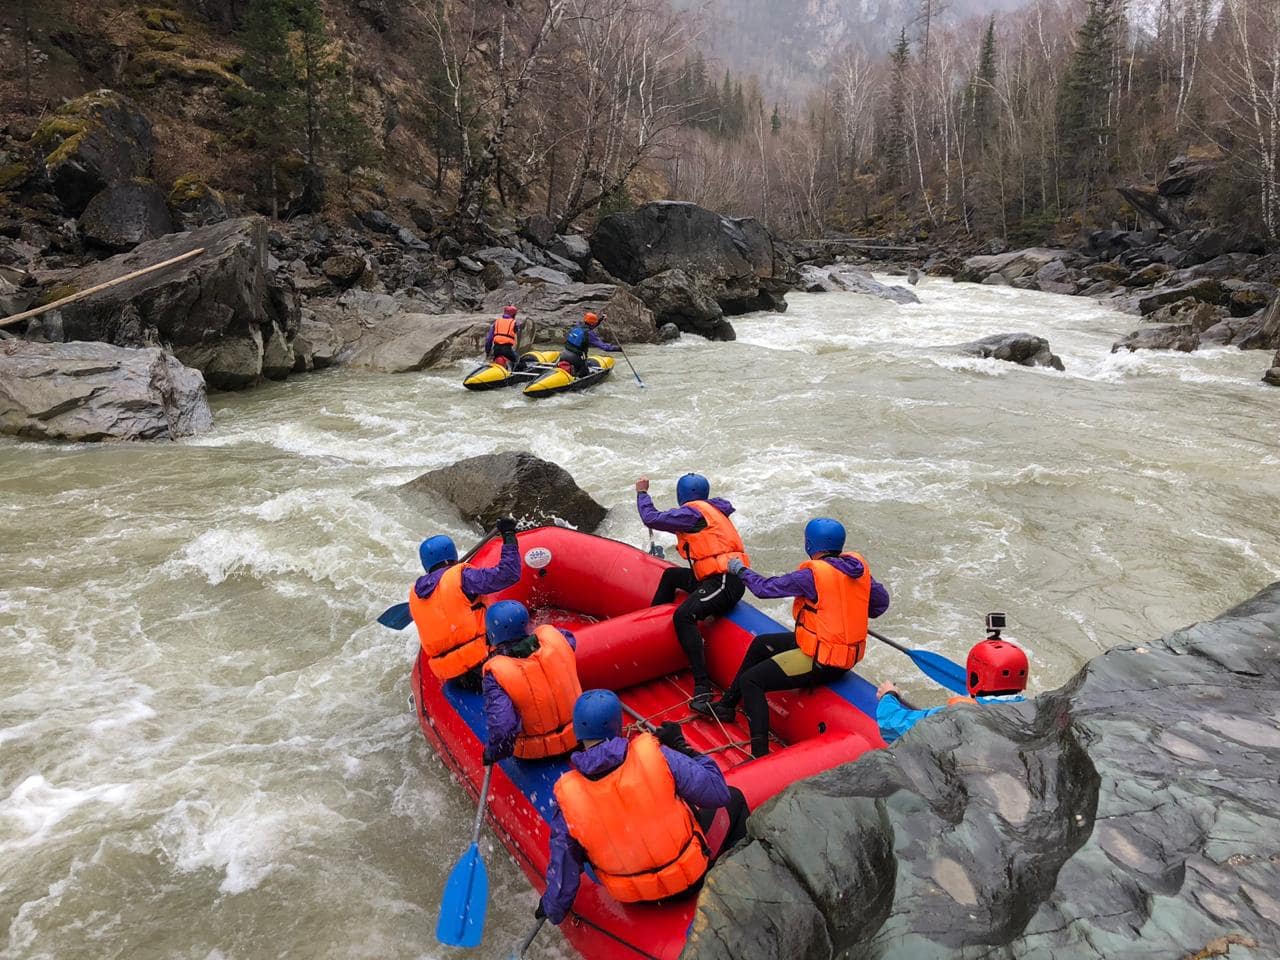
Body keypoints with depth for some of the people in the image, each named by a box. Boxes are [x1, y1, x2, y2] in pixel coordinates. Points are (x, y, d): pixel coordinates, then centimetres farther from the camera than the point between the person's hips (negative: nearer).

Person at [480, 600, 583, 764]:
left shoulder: (496, 673, -27)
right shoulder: (552, 637, -14)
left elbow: (503, 727, -34)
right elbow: (569, 638, 13)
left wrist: (490, 755, -14)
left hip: (535, 753, -4)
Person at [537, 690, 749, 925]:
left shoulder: (567, 795, -17)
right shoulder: (653, 754, -25)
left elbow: (563, 864, -7)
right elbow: (718, 792, -17)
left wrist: (554, 909, 12)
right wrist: (681, 745, -5)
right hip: (690, 879, -3)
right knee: (733, 798, 22)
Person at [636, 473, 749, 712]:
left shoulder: (692, 512, -10)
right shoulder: (710, 509, 19)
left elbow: (651, 518, -9)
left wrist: (642, 492, 6)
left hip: (725, 582, -11)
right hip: (720, 577, 11)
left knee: (684, 615, -30)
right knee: (671, 576, 26)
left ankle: (702, 687, -35)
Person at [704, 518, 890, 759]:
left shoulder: (813, 574, -22)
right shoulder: (858, 564, -1)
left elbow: (766, 588, -14)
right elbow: (881, 601, 9)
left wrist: (741, 570, 4)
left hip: (822, 661, -9)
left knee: (750, 681, -5)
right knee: (761, 644, 23)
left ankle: (761, 754, -11)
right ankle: (726, 706, 35)